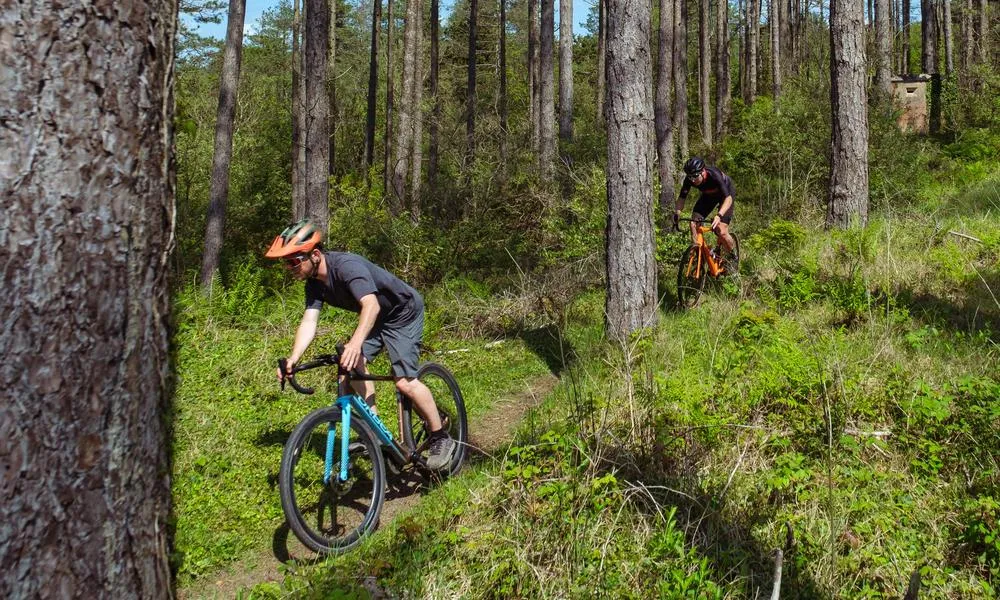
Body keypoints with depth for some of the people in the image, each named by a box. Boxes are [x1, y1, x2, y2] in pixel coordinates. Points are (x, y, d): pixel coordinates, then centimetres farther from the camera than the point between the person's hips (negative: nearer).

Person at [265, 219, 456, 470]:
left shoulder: (347, 266, -33)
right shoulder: (315, 283, -6)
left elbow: (371, 305, -48)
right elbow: (308, 322, -15)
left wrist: (355, 343, -63)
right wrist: (293, 359, -32)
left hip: (404, 313, -8)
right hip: (377, 318, 8)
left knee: (404, 381, -16)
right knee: (355, 363, -11)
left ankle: (441, 439, 0)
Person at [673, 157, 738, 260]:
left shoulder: (714, 175, -40)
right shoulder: (689, 179, -28)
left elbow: (728, 198, -42)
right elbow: (681, 198, -20)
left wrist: (719, 215, -58)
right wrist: (677, 214, -39)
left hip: (725, 194, -5)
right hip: (708, 195, 5)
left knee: (721, 232, -16)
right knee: (694, 224, -16)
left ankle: (732, 255, 12)